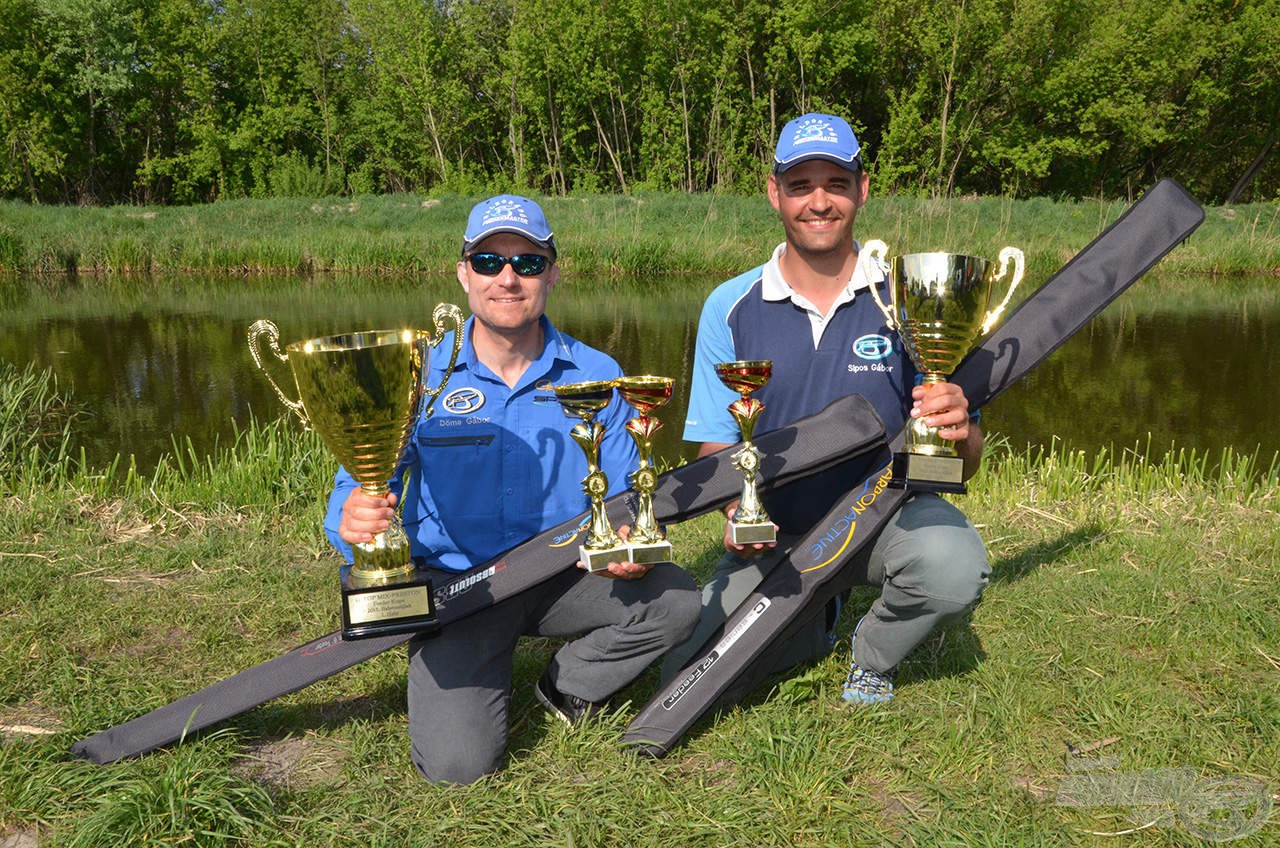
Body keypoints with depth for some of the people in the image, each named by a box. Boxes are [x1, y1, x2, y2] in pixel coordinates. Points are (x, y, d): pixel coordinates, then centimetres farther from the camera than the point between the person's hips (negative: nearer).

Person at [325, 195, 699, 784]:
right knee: (457, 763, -19)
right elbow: (357, 488, -6)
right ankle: (477, 685, 19)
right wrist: (354, 521, -31)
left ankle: (569, 685, 8)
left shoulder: (596, 377, -1)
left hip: (564, 576, 2)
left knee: (674, 599, -23)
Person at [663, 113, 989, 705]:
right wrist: (740, 512, -22)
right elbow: (716, 445, 0)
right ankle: (811, 623, 22)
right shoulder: (730, 307, -3)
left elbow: (964, 462, -6)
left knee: (953, 563, -34)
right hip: (775, 530, 1)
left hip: (884, 509, -1)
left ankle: (873, 655, 3)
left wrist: (957, 430, -32)